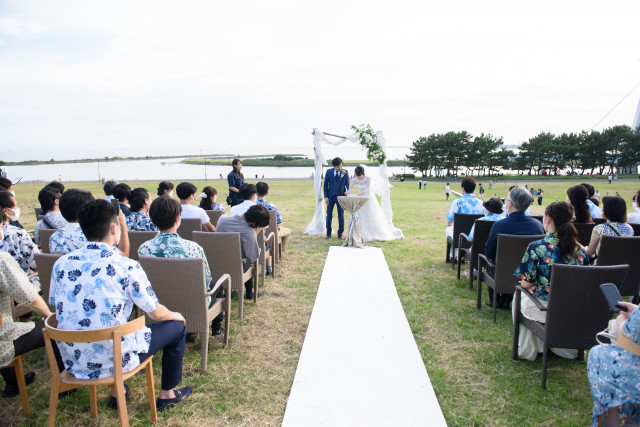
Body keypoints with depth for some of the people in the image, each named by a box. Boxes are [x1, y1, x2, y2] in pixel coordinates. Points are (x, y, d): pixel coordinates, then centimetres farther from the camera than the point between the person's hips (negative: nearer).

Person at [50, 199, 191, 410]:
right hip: (113, 360, -6)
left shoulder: (61, 264, -3)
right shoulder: (127, 267, -17)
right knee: (176, 325, 14)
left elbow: (58, 309, 11)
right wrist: (176, 315, 14)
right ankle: (167, 394, 28)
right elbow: (156, 314, -8)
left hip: (72, 362, 6)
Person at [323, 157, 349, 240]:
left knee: (341, 215, 3)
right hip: (331, 196, 0)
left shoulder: (345, 172, -3)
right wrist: (326, 197, -5)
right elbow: (325, 184, 0)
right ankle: (328, 234, 16)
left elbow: (347, 185, 3)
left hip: (341, 196, 0)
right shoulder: (329, 171, -4)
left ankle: (340, 234, 14)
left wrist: (347, 193, -14)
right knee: (329, 215, 4)